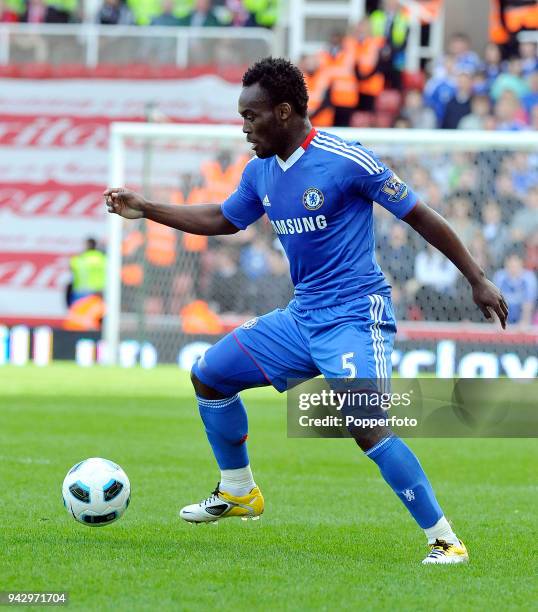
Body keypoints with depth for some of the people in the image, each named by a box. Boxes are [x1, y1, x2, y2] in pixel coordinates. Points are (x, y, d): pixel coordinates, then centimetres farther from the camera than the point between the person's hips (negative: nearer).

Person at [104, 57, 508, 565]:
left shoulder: (346, 161, -16)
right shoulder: (261, 172, 7)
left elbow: (421, 217, -10)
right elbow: (222, 220, 26)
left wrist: (477, 280, -7)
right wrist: (145, 210, 22)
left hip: (355, 317, -8)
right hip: (302, 315, 8)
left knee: (366, 429, -26)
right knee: (209, 374, 12)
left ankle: (445, 540, -18)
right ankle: (238, 493, 29)